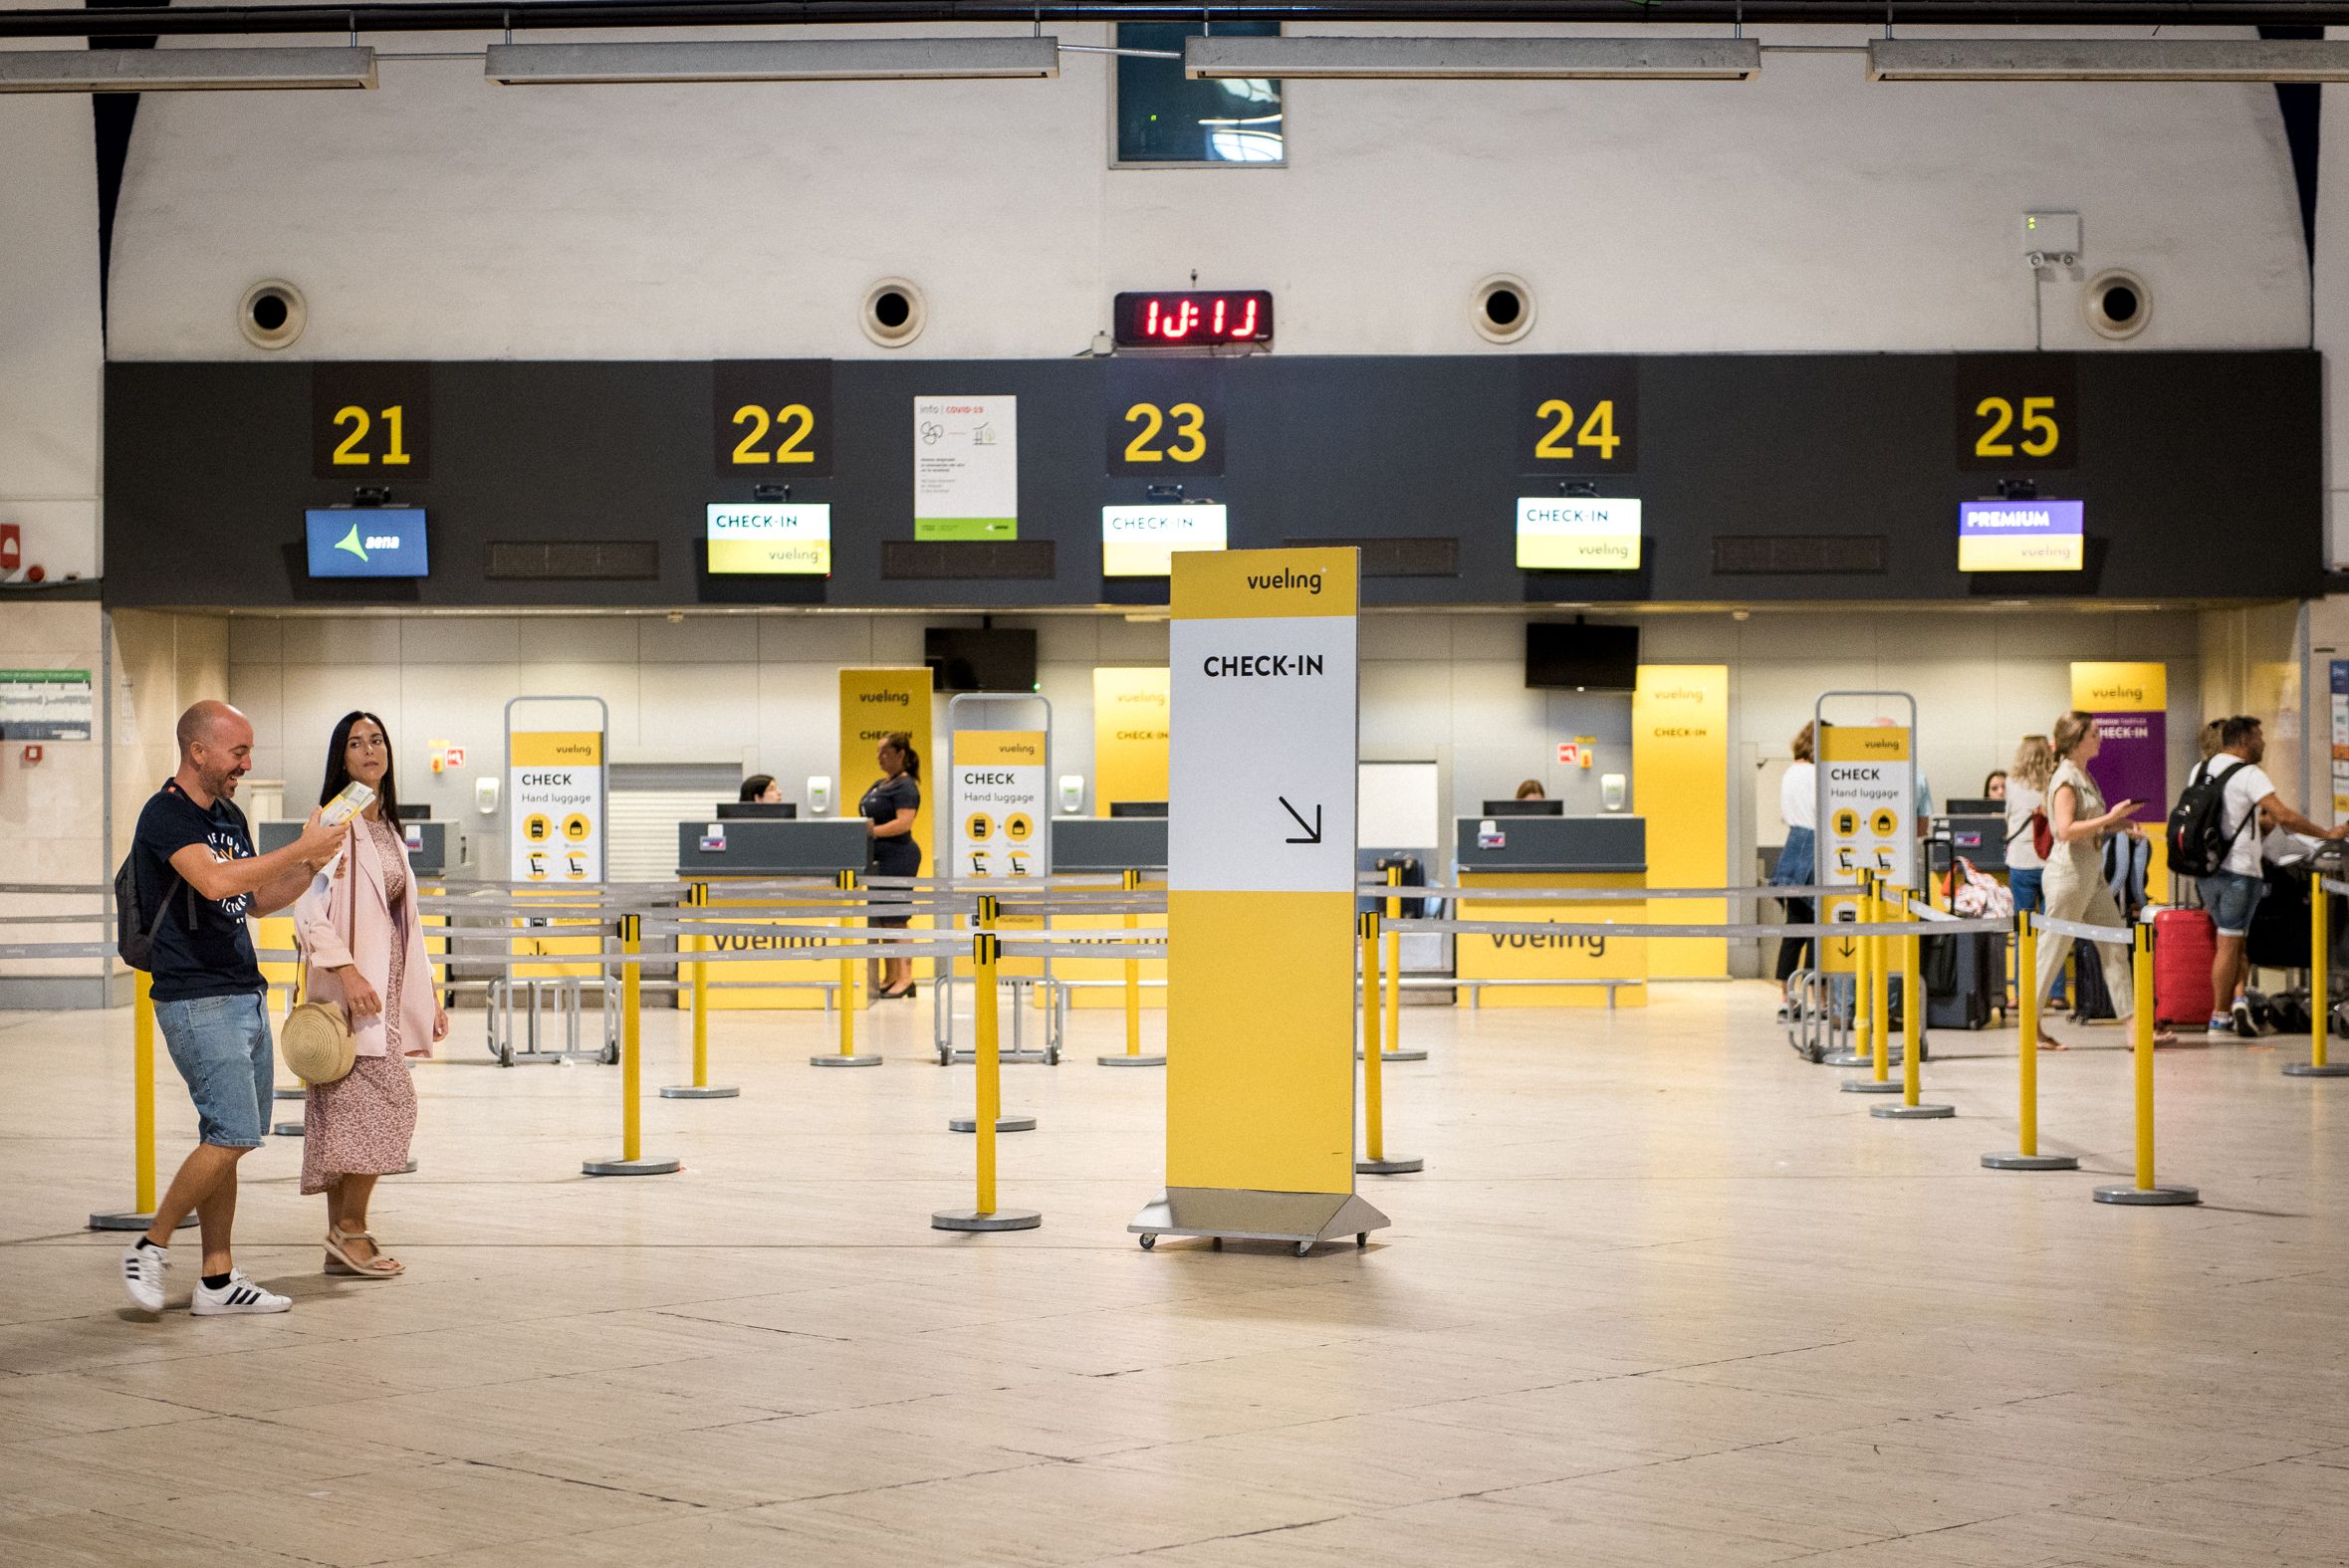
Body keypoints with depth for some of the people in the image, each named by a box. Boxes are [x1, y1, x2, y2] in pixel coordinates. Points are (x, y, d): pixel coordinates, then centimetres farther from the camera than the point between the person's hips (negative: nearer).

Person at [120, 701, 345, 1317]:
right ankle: (150, 1248, -1)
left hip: (246, 996, 9)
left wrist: (310, 868, 6)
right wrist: (300, 847, -21)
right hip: (197, 1001, -9)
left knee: (226, 1139, 8)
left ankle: (218, 1279, 10)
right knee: (233, 1135, -14)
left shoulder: (231, 817, 16)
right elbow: (217, 882, -29)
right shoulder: (166, 815, -12)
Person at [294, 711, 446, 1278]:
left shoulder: (388, 830, 19)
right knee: (386, 1102, -14)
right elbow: (308, 910, -17)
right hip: (351, 985, -8)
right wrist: (347, 971, -26)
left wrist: (427, 994, 21)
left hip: (388, 989, 8)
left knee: (352, 1114, 7)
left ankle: (341, 1242, 9)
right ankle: (352, 1228, -5)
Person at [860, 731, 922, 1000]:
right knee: (879, 920, 10)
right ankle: (889, 977, 16)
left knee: (895, 920, -8)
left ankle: (905, 978, -6)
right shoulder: (879, 785, 17)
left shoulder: (905, 786, -12)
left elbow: (904, 822, -24)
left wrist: (875, 831, -33)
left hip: (898, 857, -10)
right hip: (878, 858, 10)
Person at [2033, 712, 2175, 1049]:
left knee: (2115, 949, 4)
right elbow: (2065, 830, -24)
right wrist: (2109, 818, -20)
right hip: (2068, 873, -10)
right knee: (2052, 951, -2)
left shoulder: (2084, 777, 15)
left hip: (2093, 875, 10)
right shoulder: (2065, 778, -13)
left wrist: (2115, 826, 9)